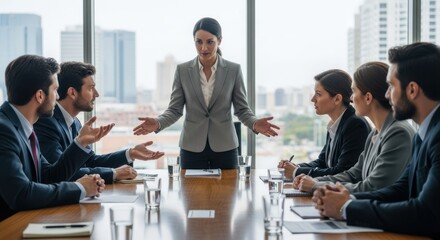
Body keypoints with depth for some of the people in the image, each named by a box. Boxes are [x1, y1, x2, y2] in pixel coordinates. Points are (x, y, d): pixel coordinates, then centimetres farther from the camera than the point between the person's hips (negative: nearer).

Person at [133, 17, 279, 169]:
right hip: (192, 148, 0)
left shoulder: (234, 70, -2)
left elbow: (242, 109, 0)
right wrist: (157, 123, -20)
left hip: (224, 147, 0)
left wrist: (255, 124, -21)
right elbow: (174, 109, 1)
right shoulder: (182, 70, -1)